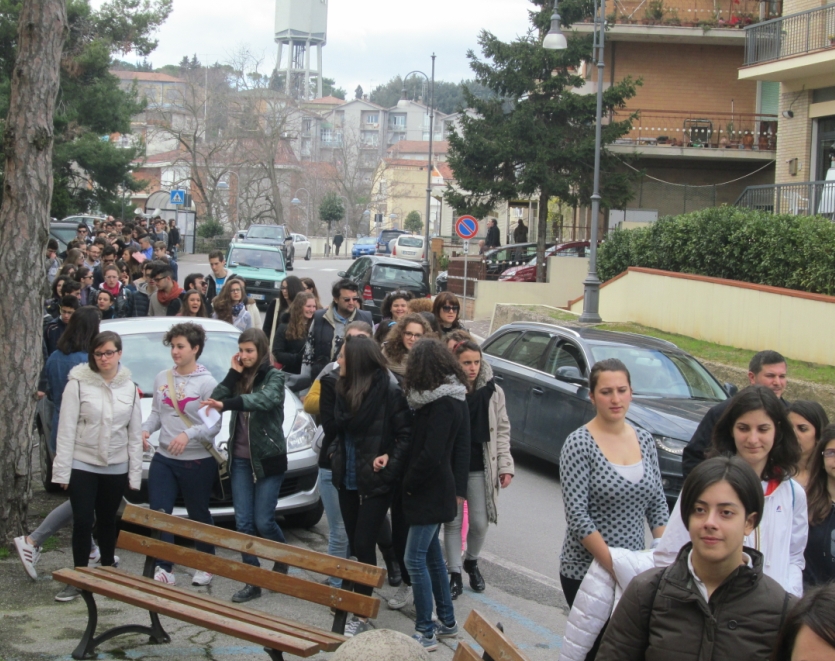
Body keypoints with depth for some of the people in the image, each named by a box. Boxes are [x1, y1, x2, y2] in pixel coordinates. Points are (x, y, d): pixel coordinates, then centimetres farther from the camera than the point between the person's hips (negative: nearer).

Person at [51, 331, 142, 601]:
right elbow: (66, 429, -9)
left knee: (108, 520, 14)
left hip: (116, 467, 3)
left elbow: (135, 433, 5)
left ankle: (108, 569, 28)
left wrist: (135, 473, 2)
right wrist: (62, 470, -12)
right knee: (83, 522, -4)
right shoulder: (78, 383, -8)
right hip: (82, 465, -3)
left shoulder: (129, 387, 3)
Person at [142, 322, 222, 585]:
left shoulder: (207, 383, -10)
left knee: (199, 515, 10)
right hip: (163, 458, 5)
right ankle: (164, 569, 4)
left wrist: (189, 434, -27)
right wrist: (146, 429, -7)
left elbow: (215, 424, -13)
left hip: (198, 462, -5)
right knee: (158, 514, -3)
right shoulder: (162, 378, 7)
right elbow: (156, 413, 14)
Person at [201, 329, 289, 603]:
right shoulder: (239, 377, 10)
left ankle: (283, 561, 25)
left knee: (263, 520, -4)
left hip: (268, 458, -5)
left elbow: (265, 399, -30)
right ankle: (253, 581, 9)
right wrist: (234, 373, -9)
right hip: (240, 459, 5)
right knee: (243, 522, 2)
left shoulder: (274, 376, -8)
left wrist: (227, 404, -42)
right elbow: (216, 398, -2)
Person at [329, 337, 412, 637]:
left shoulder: (389, 391, -17)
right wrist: (335, 452, 2)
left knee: (363, 545, -6)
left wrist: (391, 459, -23)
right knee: (355, 543, 13)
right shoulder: (345, 389, 5)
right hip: (348, 479, 7)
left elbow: (406, 433, -13)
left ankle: (360, 615, 1)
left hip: (375, 482, -7)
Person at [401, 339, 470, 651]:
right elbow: (461, 449, 11)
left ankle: (425, 633, 0)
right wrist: (459, 488, 13)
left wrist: (408, 483, -11)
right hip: (439, 488, 10)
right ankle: (447, 621, 27)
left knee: (416, 559, -5)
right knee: (431, 554, 18)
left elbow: (431, 455, -23)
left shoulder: (442, 404, -21)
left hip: (430, 492, -10)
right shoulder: (453, 398, 7)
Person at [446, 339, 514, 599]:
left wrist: (505, 466, -2)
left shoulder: (493, 392, -2)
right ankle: (455, 573, 17)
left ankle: (471, 562, 33)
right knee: (453, 521, 6)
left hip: (480, 467, 2)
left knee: (479, 521, 7)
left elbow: (502, 431, 3)